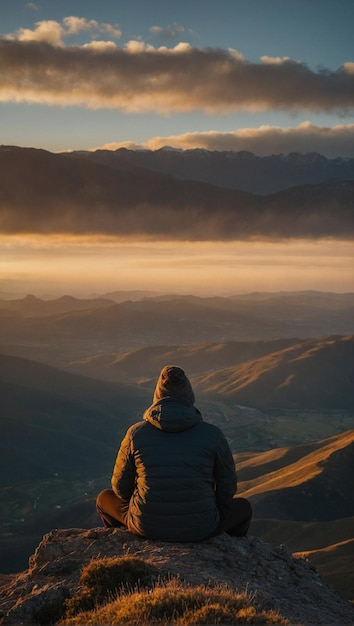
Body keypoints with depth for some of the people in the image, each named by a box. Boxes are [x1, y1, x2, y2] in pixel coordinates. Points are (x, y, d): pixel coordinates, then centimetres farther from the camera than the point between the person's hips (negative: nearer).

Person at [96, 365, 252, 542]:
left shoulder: (136, 433, -9)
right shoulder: (212, 435, -11)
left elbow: (121, 487, 2)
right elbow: (227, 487, 1)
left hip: (146, 526, 1)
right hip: (199, 527, -1)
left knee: (105, 498, 32)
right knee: (242, 507, 31)